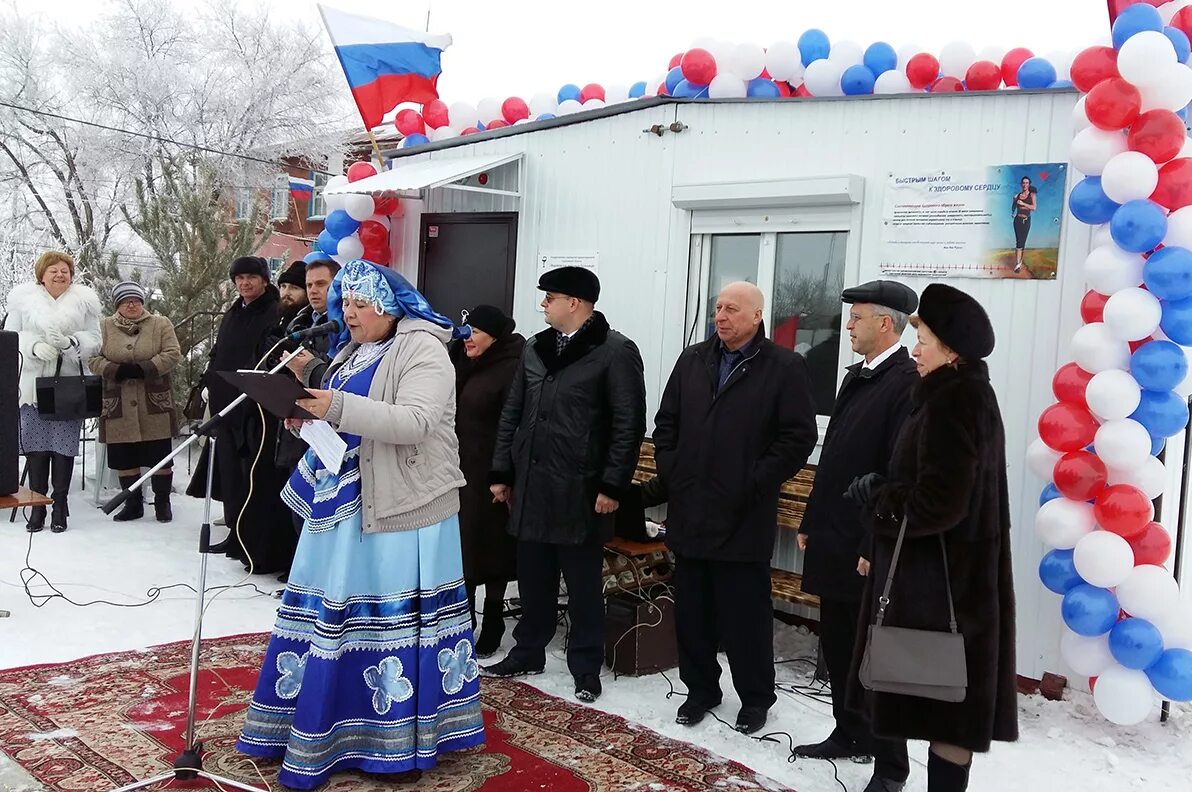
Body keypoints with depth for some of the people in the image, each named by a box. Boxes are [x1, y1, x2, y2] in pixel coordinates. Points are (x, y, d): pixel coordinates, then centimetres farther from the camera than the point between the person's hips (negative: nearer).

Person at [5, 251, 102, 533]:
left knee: (65, 445, -1)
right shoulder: (24, 297, 6)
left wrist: (72, 342, -14)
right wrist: (35, 346, -13)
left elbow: (94, 339, 6)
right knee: (35, 445, 0)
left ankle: (60, 505, 7)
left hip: (70, 384, 0)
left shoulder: (84, 299, 6)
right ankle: (37, 505, 8)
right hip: (32, 383, 0)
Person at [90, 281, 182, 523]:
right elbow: (94, 359, 2)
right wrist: (117, 371, -16)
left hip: (155, 405, -2)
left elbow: (172, 354, -5)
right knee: (124, 457, 7)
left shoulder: (161, 324, 4)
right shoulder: (105, 328, 8)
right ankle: (133, 503, 20)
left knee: (160, 455, 1)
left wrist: (144, 369, -17)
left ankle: (162, 503, 14)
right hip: (119, 406, 2)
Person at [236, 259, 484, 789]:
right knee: (330, 611, 9)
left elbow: (415, 422, -23)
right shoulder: (352, 352, 17)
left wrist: (339, 407, -28)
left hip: (399, 507, -8)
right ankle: (329, 724, 23)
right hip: (344, 500, 8)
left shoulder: (422, 349, -9)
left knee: (394, 615, -2)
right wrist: (310, 417, 2)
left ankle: (402, 736, 11)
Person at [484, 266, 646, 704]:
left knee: (583, 585, 6)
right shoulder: (535, 349, 12)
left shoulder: (616, 351, -8)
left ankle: (586, 667, 20)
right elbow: (511, 415, 16)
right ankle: (528, 653, 32)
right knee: (533, 578, 16)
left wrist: (613, 486, -13)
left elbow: (629, 425, -11)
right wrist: (502, 472, 12)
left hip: (580, 491, -6)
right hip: (531, 485, 6)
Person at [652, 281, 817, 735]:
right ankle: (700, 689, 29)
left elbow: (798, 438, -9)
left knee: (745, 613, 4)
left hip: (744, 519, -5)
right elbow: (666, 424, 15)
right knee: (692, 611, 13)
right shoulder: (692, 360, 11)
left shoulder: (785, 368, -5)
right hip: (689, 513, 5)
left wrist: (754, 486, -12)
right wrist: (671, 475, 4)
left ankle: (755, 698, 22)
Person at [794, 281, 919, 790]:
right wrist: (811, 523, 17)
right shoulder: (856, 376, 12)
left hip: (868, 550, -8)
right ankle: (849, 736, 35)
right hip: (834, 543, 8)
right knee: (837, 647, 18)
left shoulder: (907, 382, -16)